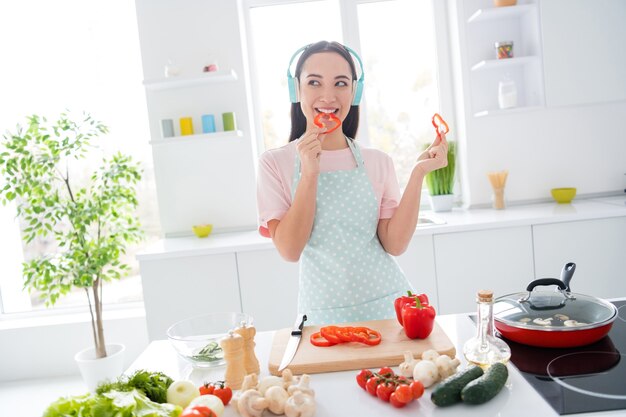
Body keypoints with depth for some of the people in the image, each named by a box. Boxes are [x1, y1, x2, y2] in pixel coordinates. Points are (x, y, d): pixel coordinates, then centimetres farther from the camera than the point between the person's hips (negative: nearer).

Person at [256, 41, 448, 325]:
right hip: (324, 312, -1)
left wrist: (418, 173, -13)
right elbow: (289, 250, -12)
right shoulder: (275, 163, -5)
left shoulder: (377, 162, 0)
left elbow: (395, 244, -6)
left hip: (387, 301, 2)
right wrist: (309, 173, -20)